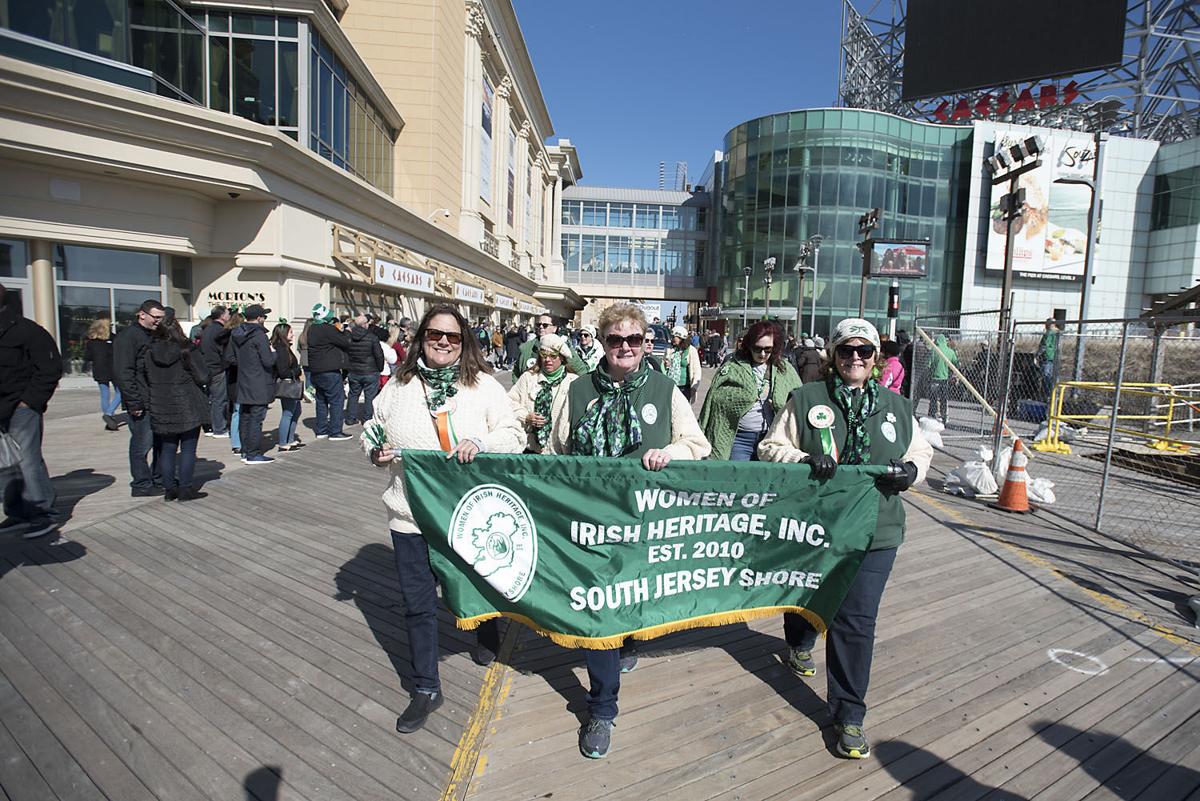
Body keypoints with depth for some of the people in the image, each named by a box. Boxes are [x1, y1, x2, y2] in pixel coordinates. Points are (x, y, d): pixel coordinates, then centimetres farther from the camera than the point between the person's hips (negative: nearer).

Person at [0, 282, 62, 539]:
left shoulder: (27, 331, -8)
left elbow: (50, 369, -11)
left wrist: (30, 400, -13)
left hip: (21, 409, -8)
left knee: (28, 462, -5)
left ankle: (45, 513, 4)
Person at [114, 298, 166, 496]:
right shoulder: (127, 336, -9)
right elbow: (123, 373, -15)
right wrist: (134, 403, -18)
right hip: (142, 404, -8)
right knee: (142, 444, -1)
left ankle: (159, 480, 22)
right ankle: (142, 485, 9)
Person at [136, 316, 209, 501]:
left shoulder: (147, 353, 3)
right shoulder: (187, 352, -9)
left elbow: (140, 380, 3)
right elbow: (202, 378, -9)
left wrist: (148, 403, 7)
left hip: (160, 411, 4)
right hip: (187, 409, -4)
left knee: (167, 450, 12)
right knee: (188, 449, 4)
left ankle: (169, 488, 18)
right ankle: (185, 489, 5)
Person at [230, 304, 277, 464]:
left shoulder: (235, 334, 10)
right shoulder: (259, 335, -15)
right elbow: (268, 361, -18)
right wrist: (275, 353, 1)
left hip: (243, 384, 8)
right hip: (259, 386, -8)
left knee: (245, 418, 14)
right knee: (256, 419, -4)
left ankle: (245, 452, 21)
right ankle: (254, 454, -1)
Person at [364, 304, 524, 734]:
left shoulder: (484, 386, -4)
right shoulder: (397, 387, 4)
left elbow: (514, 436, -4)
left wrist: (480, 443, -23)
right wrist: (376, 452, -7)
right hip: (412, 514, 2)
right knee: (418, 605, 10)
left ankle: (487, 636, 54)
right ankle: (426, 689, 29)